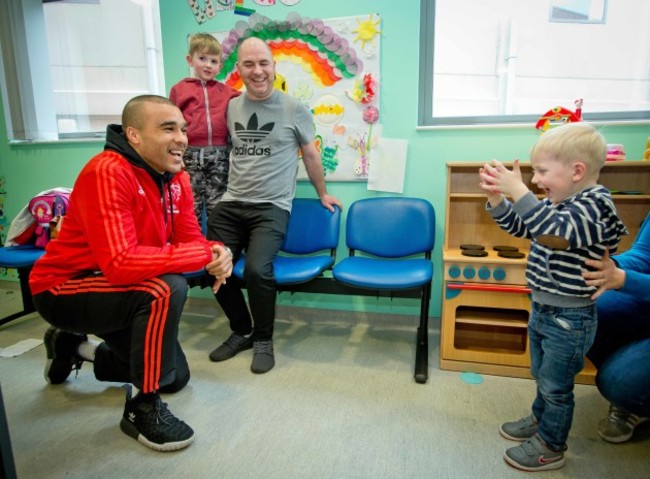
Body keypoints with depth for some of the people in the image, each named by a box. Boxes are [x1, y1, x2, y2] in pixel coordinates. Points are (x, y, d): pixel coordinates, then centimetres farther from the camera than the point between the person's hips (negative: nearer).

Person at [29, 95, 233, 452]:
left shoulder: (176, 177, -4)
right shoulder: (107, 172, -29)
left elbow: (191, 240, -4)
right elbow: (119, 264, -37)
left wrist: (217, 253, -28)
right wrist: (205, 255, -35)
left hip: (113, 290, 8)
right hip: (62, 289, -8)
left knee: (176, 377, 14)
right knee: (167, 288, -35)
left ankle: (73, 347, 32)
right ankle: (142, 408, -14)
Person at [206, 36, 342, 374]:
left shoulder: (294, 109, 1)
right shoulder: (230, 107, 9)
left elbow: (311, 155, 11)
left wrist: (322, 194, 18)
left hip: (272, 207, -4)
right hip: (230, 204, 4)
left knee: (257, 269, -24)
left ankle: (264, 339, 2)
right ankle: (241, 331, 20)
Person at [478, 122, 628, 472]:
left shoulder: (594, 204, -21)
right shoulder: (555, 204, 3)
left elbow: (556, 230, -37)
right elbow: (518, 226, 9)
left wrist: (518, 191, -39)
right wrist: (496, 197, -7)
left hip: (569, 319, -8)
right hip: (542, 310, 8)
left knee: (555, 385, 9)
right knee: (542, 376, 26)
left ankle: (550, 448, 28)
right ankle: (540, 420, 47)